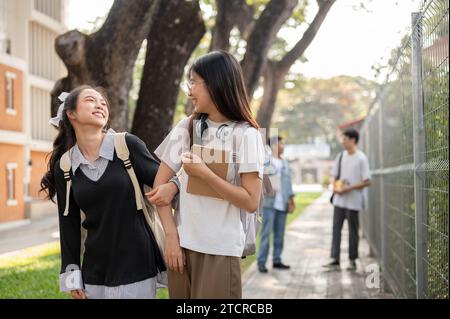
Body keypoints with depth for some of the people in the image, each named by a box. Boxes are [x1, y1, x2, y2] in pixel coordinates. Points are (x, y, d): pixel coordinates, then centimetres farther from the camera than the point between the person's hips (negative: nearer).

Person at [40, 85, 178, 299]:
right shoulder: (63, 167, 2)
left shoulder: (128, 145, -7)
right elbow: (69, 222, 6)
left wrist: (172, 186, -22)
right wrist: (71, 273, 5)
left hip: (136, 264, -2)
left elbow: (163, 183, 1)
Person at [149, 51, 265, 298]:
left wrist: (204, 173, -17)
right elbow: (159, 184, 4)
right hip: (182, 245, 4)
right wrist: (171, 235, -5)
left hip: (221, 251, -4)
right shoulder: (187, 127, 4)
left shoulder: (245, 134, -6)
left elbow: (251, 202, -11)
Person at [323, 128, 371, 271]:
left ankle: (353, 260, 14)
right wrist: (335, 187, -4)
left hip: (353, 201, -5)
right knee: (336, 228, 1)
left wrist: (349, 188, -18)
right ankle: (335, 260, 3)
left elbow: (367, 181, -11)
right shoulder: (340, 156, 9)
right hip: (339, 199, 5)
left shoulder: (361, 158, -9)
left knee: (353, 231, 4)